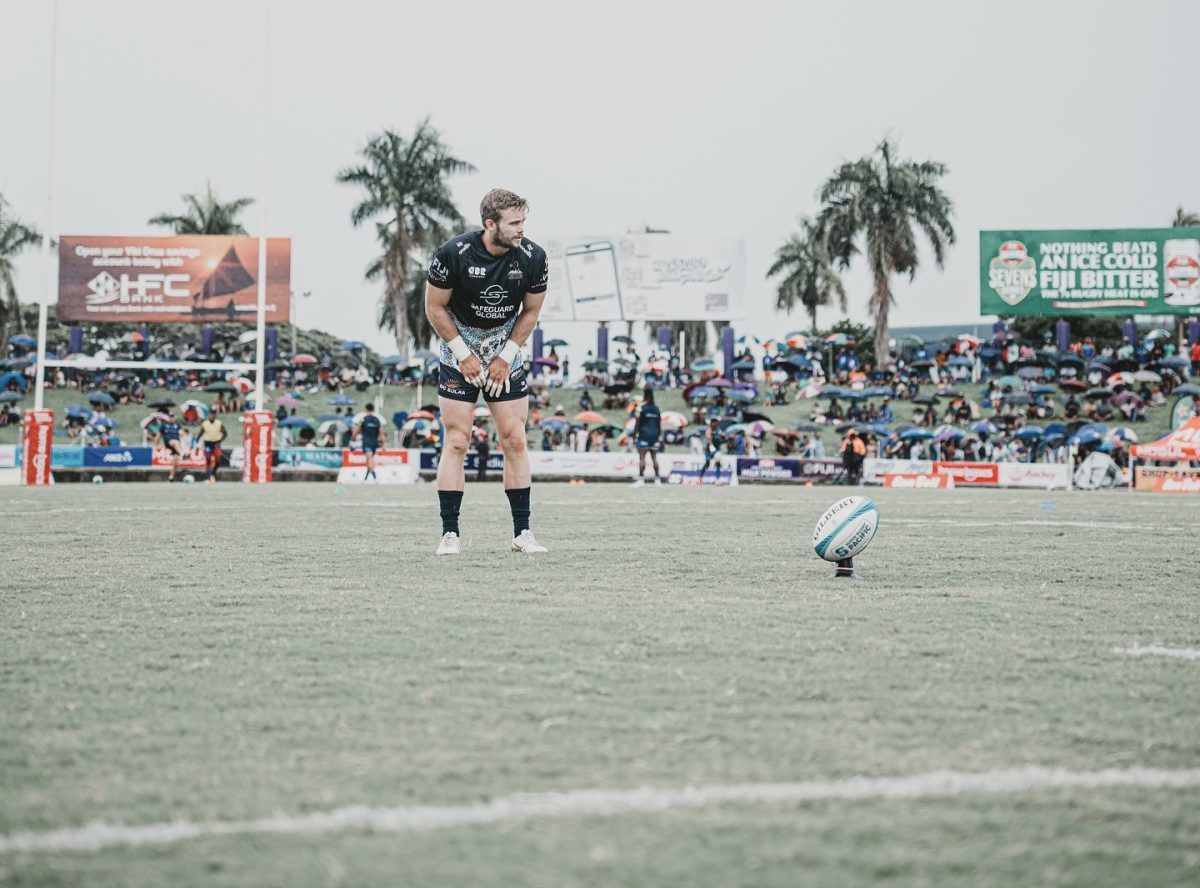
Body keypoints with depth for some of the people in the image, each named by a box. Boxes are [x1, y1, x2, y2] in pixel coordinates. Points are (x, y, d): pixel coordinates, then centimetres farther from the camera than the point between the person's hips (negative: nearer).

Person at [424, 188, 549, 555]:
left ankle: (522, 532, 3)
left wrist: (505, 356, -5)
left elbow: (531, 311, 1)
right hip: (459, 353, -3)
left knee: (515, 440, -1)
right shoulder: (454, 253, -21)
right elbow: (434, 308, -9)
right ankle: (449, 534, -4)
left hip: (507, 356, 3)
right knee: (457, 441, -8)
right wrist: (463, 354, -11)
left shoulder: (533, 258, -13)